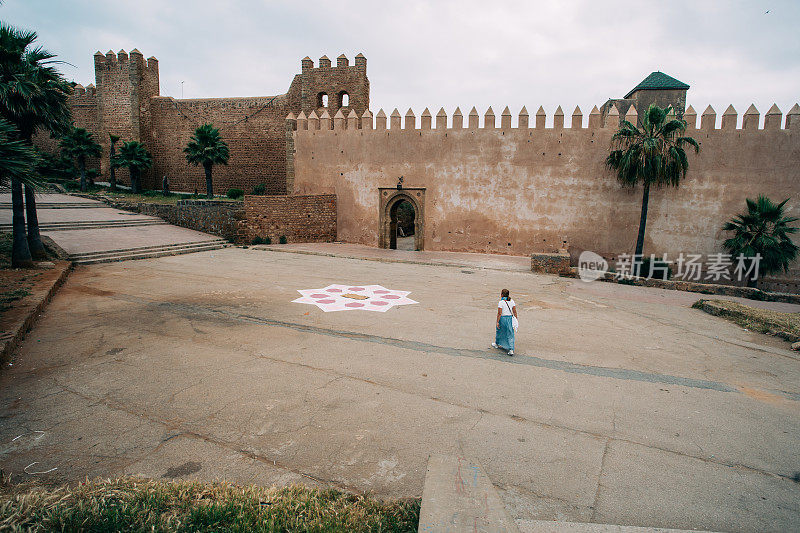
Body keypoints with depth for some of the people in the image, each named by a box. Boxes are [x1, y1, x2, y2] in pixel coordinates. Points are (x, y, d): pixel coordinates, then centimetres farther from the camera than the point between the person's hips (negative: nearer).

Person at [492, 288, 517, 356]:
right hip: (510, 318, 4)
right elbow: (514, 311, 3)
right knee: (510, 335, 6)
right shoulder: (512, 301, 1)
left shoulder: (501, 302, -15)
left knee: (499, 332, 20)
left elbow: (499, 313, -16)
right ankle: (511, 349, -2)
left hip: (503, 318, -4)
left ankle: (496, 344, 42)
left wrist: (497, 322, -11)